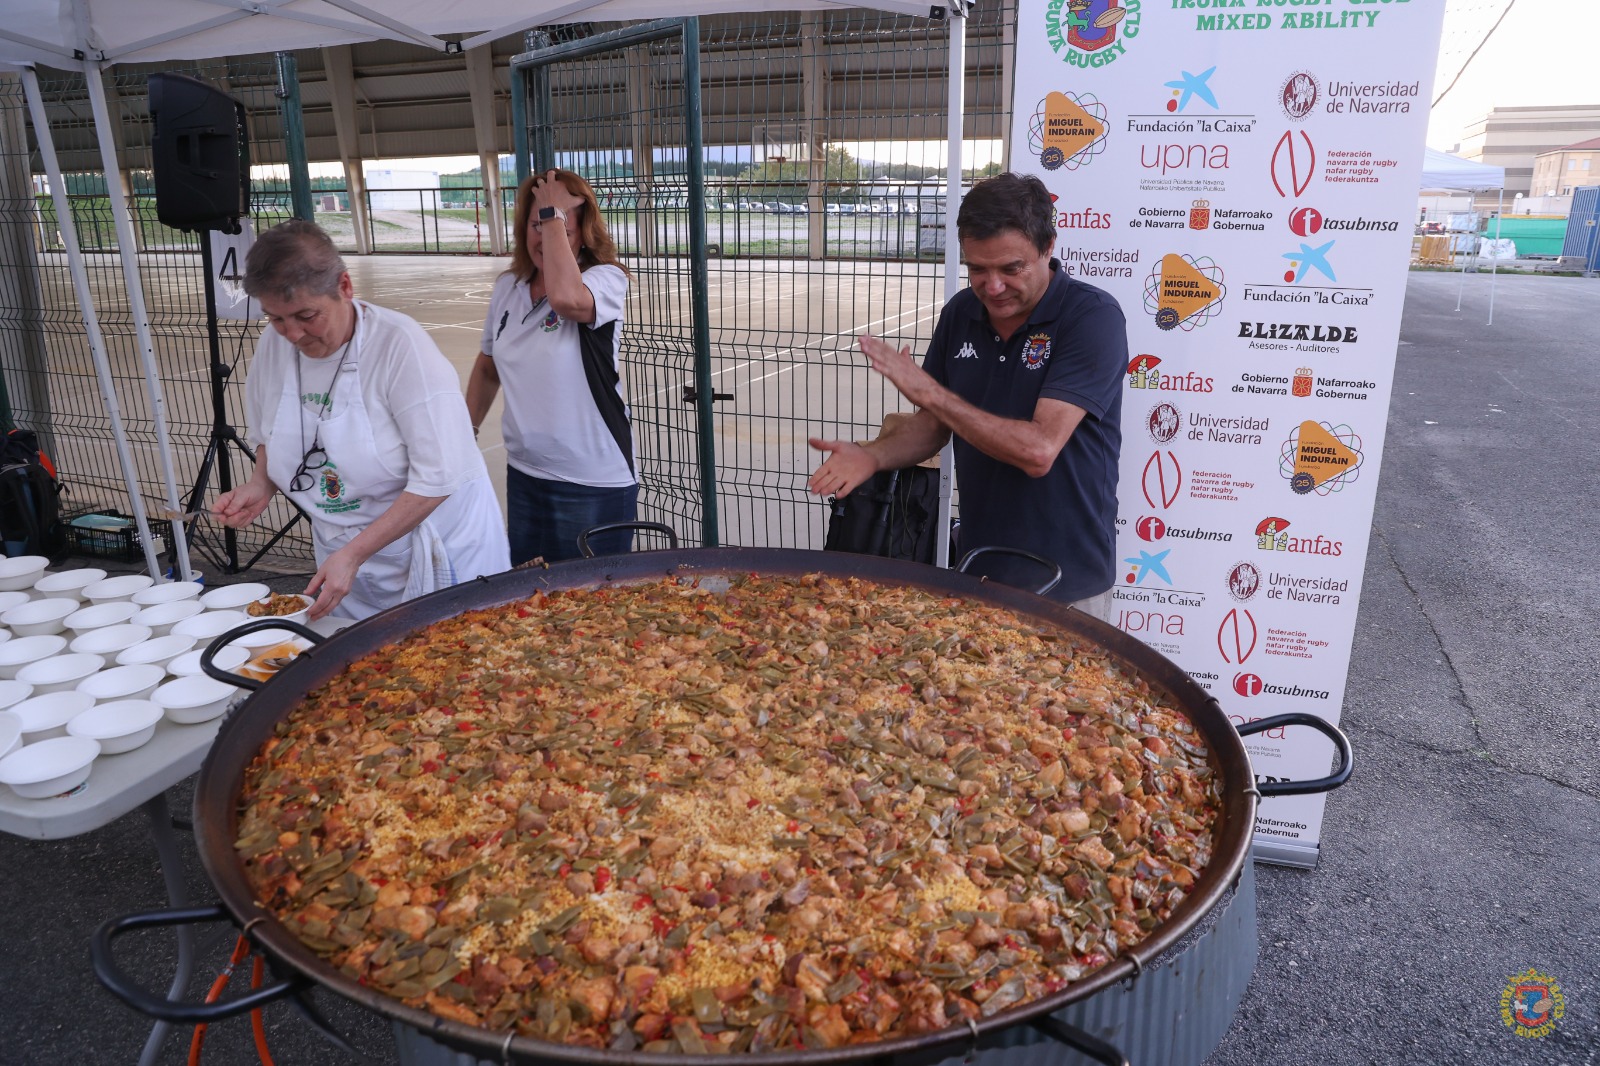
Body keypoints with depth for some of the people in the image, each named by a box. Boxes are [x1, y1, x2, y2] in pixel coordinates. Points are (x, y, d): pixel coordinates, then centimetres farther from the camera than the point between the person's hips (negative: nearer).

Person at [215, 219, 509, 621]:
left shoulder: (399, 343, -22)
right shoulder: (275, 345, -3)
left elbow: (438, 478, -24)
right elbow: (270, 437, 16)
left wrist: (353, 555, -24)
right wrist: (260, 485, -5)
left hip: (435, 557, -5)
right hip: (346, 557, 5)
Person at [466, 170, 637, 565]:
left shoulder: (607, 279, -12)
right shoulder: (507, 287, 5)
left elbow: (566, 298, -36)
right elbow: (488, 368, 19)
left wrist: (554, 215, -24)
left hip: (593, 486, -6)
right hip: (523, 476, 6)